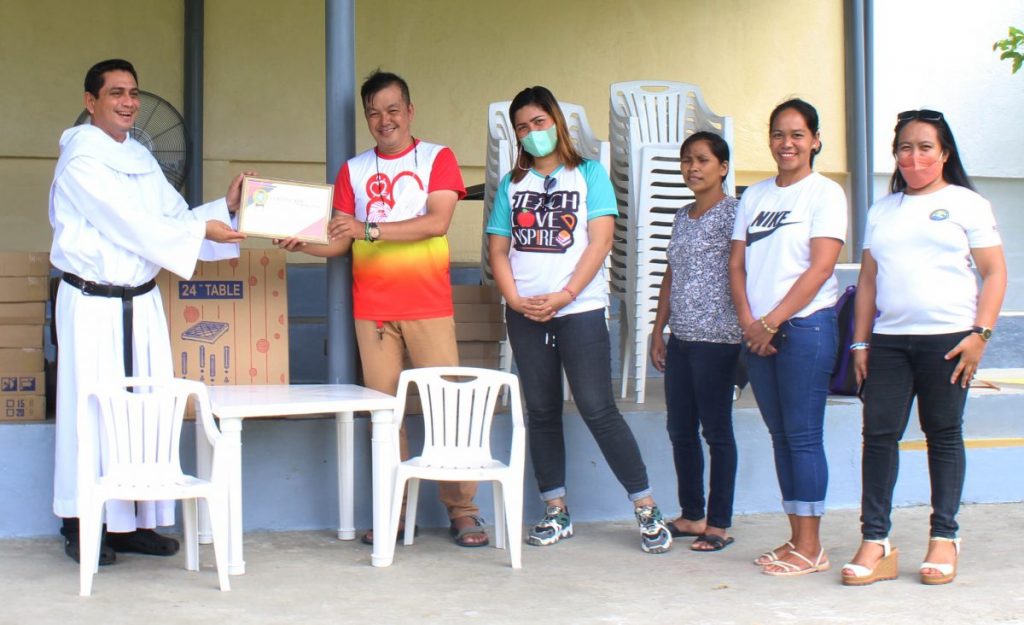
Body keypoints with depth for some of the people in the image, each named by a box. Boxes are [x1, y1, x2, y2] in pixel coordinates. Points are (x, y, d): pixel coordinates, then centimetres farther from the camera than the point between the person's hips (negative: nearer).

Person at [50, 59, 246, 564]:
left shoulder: (140, 158, 15)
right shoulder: (80, 159, -9)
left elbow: (175, 217, 14)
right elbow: (129, 225, -15)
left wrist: (225, 207, -1)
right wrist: (203, 231, -14)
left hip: (142, 302, 7)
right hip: (92, 303, -7)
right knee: (93, 410, -4)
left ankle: (133, 522, 13)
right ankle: (81, 526, 7)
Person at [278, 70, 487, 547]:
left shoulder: (437, 159, 4)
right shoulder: (353, 171, 13)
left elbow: (437, 222, -11)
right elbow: (339, 242, 10)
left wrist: (370, 228, -18)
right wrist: (300, 244, -10)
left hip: (428, 306, -2)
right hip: (371, 308, 3)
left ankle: (462, 510, 5)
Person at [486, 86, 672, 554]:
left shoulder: (589, 173, 4)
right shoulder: (511, 183, 14)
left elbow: (600, 240, -5)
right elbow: (498, 249, 10)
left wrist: (563, 296, -14)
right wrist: (515, 299, -6)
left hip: (579, 308, -4)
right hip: (525, 313, 4)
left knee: (597, 408, -9)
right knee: (541, 411, 6)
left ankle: (647, 508, -1)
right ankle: (556, 512, 14)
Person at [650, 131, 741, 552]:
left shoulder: (733, 214, -6)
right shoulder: (682, 217, 16)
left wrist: (746, 328, -17)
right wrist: (658, 331, 17)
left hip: (717, 339, -8)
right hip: (680, 339, 8)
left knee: (716, 430, -1)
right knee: (680, 430, 11)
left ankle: (719, 525, 6)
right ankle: (692, 515, 22)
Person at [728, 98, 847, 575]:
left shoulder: (825, 193, -3)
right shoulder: (755, 196, 15)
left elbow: (821, 267, -11)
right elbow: (737, 263, 10)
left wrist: (772, 321, -13)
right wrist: (748, 321, -5)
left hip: (805, 325, -6)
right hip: (758, 332, 6)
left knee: (803, 436, -5)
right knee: (780, 436, 9)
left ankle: (811, 548, 1)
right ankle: (796, 539, 17)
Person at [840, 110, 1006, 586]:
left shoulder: (967, 204, 5)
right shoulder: (881, 211, 17)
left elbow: (994, 273, 0)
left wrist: (980, 334, -10)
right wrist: (860, 341, 9)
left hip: (948, 338, -3)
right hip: (888, 339, 3)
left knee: (944, 434, 2)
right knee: (879, 433, -4)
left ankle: (944, 539, 12)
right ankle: (875, 543, -1)